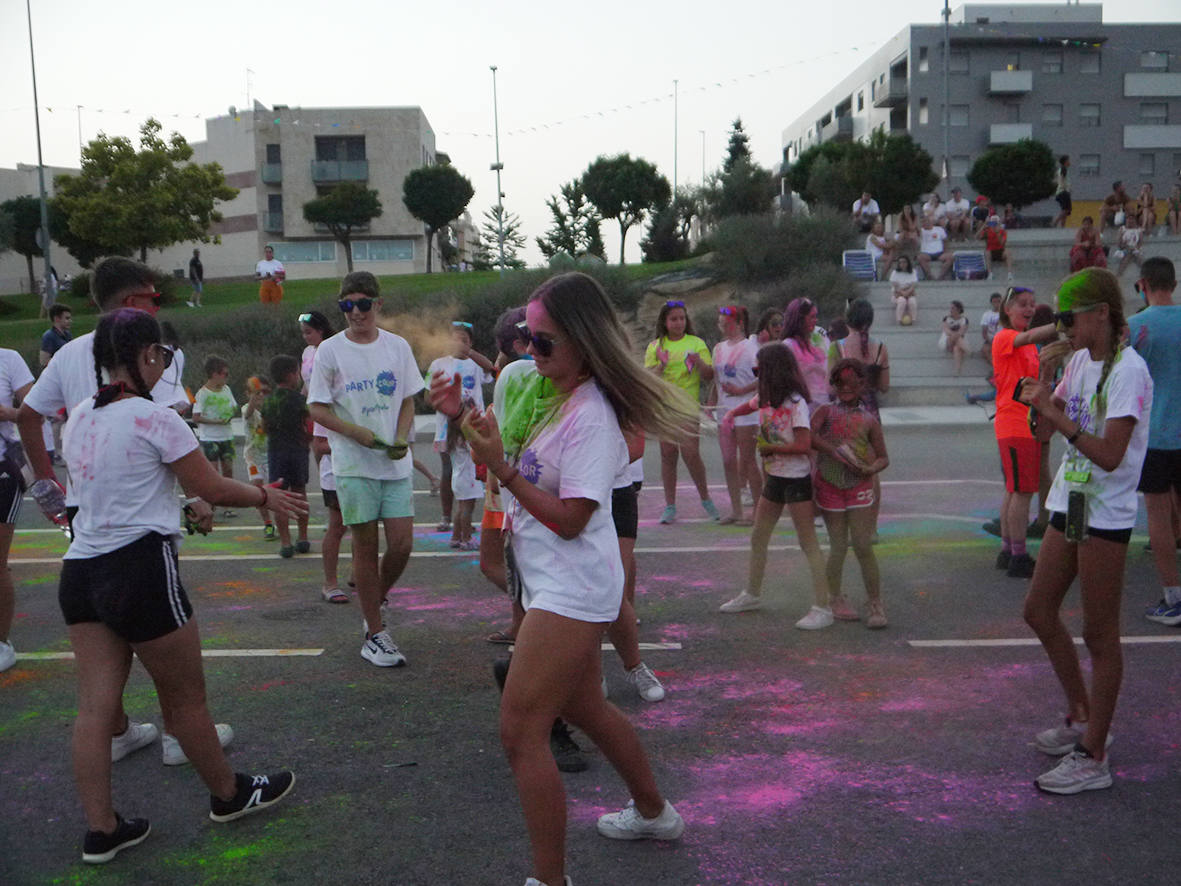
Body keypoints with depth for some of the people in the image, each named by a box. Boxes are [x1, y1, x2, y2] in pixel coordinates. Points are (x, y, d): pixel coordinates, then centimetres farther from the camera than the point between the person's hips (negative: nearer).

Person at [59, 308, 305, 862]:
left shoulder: (78, 419, 9)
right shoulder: (154, 419, -13)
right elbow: (212, 489, -8)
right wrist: (266, 496, 8)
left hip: (81, 569, 7)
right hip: (142, 569, -7)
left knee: (94, 706, 8)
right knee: (186, 698, 9)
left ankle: (101, 830, 14)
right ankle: (229, 796, 28)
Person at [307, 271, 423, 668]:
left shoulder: (397, 346, 6)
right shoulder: (330, 350, -2)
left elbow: (408, 400, 11)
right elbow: (317, 408, -1)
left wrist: (401, 438, -8)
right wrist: (358, 433, -16)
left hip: (395, 463, 3)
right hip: (353, 465, -3)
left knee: (401, 545, -1)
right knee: (365, 547, 2)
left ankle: (373, 605, 27)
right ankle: (375, 634, 12)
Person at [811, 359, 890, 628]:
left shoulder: (869, 420, 6)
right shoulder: (826, 411, 4)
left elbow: (883, 458, 7)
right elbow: (808, 435, -14)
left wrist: (871, 469, -15)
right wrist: (834, 452, -25)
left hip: (859, 486, 0)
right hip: (829, 485, 0)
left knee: (863, 546, -4)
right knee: (838, 546, 6)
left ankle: (875, 604, 5)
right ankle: (835, 599, 24)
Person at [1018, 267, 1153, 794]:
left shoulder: (1128, 371, -17)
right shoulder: (1080, 362, 9)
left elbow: (1110, 454, -26)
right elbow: (1049, 424, 12)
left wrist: (1057, 417, -24)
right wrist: (1040, 401, -7)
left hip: (1106, 515, -9)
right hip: (1069, 505, 9)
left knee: (1099, 635, 0)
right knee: (1039, 611, 14)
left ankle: (1093, 758, 11)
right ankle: (1082, 718, 32)